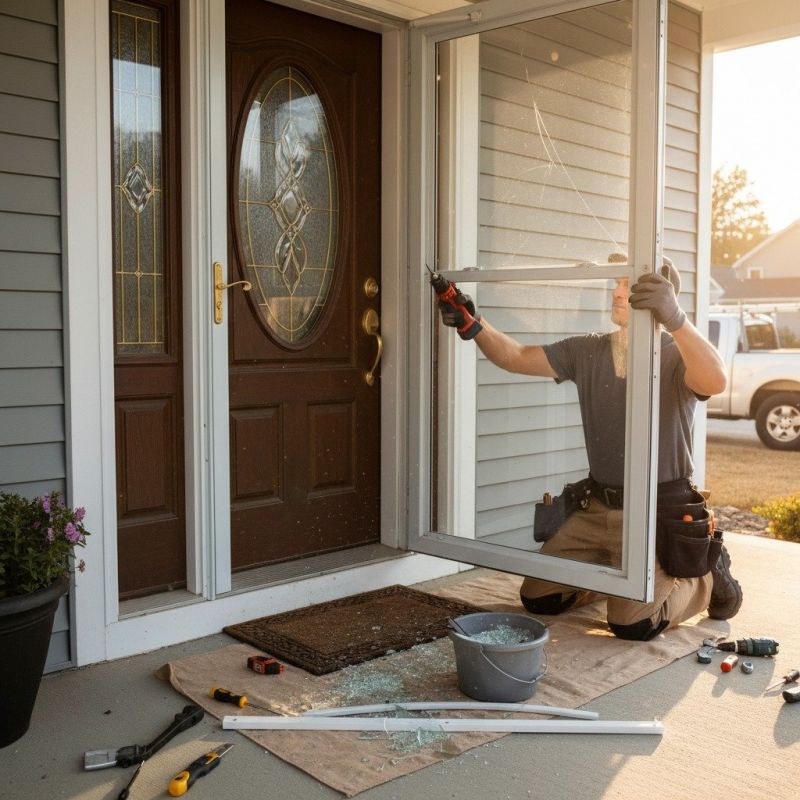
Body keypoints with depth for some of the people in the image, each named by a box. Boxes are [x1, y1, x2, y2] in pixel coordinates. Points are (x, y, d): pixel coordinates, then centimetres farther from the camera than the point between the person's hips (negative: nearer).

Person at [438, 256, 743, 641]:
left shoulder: (676, 355, -11)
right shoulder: (588, 352, 4)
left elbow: (716, 381, -34)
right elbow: (516, 357, 3)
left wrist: (674, 319, -48)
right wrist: (474, 325, -14)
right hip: (597, 507, 6)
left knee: (632, 624, -16)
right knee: (537, 597, 5)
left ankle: (707, 576, 14)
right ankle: (615, 574, 32)